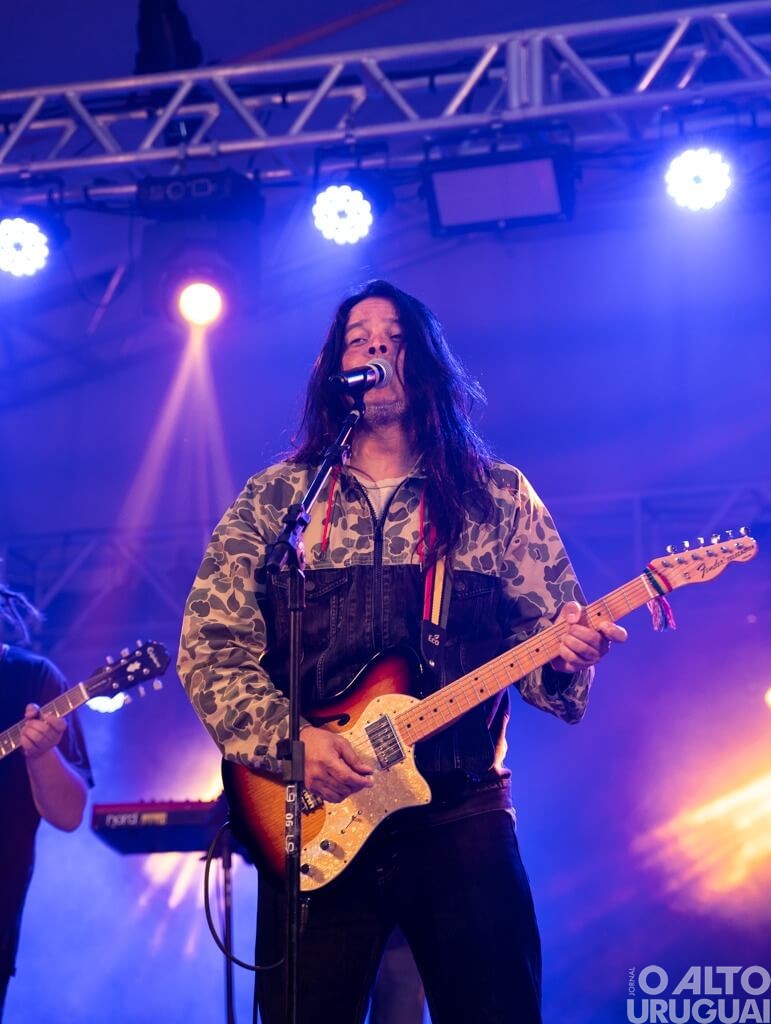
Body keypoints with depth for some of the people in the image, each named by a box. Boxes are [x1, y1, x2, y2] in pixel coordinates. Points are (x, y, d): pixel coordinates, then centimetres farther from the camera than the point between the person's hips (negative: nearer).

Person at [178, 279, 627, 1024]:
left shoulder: (501, 499, 10)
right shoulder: (272, 500, 9)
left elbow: (548, 637, 9)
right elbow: (210, 647, 3)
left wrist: (568, 653, -15)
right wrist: (290, 739, -12)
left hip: (462, 810, 0)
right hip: (312, 819, 0)